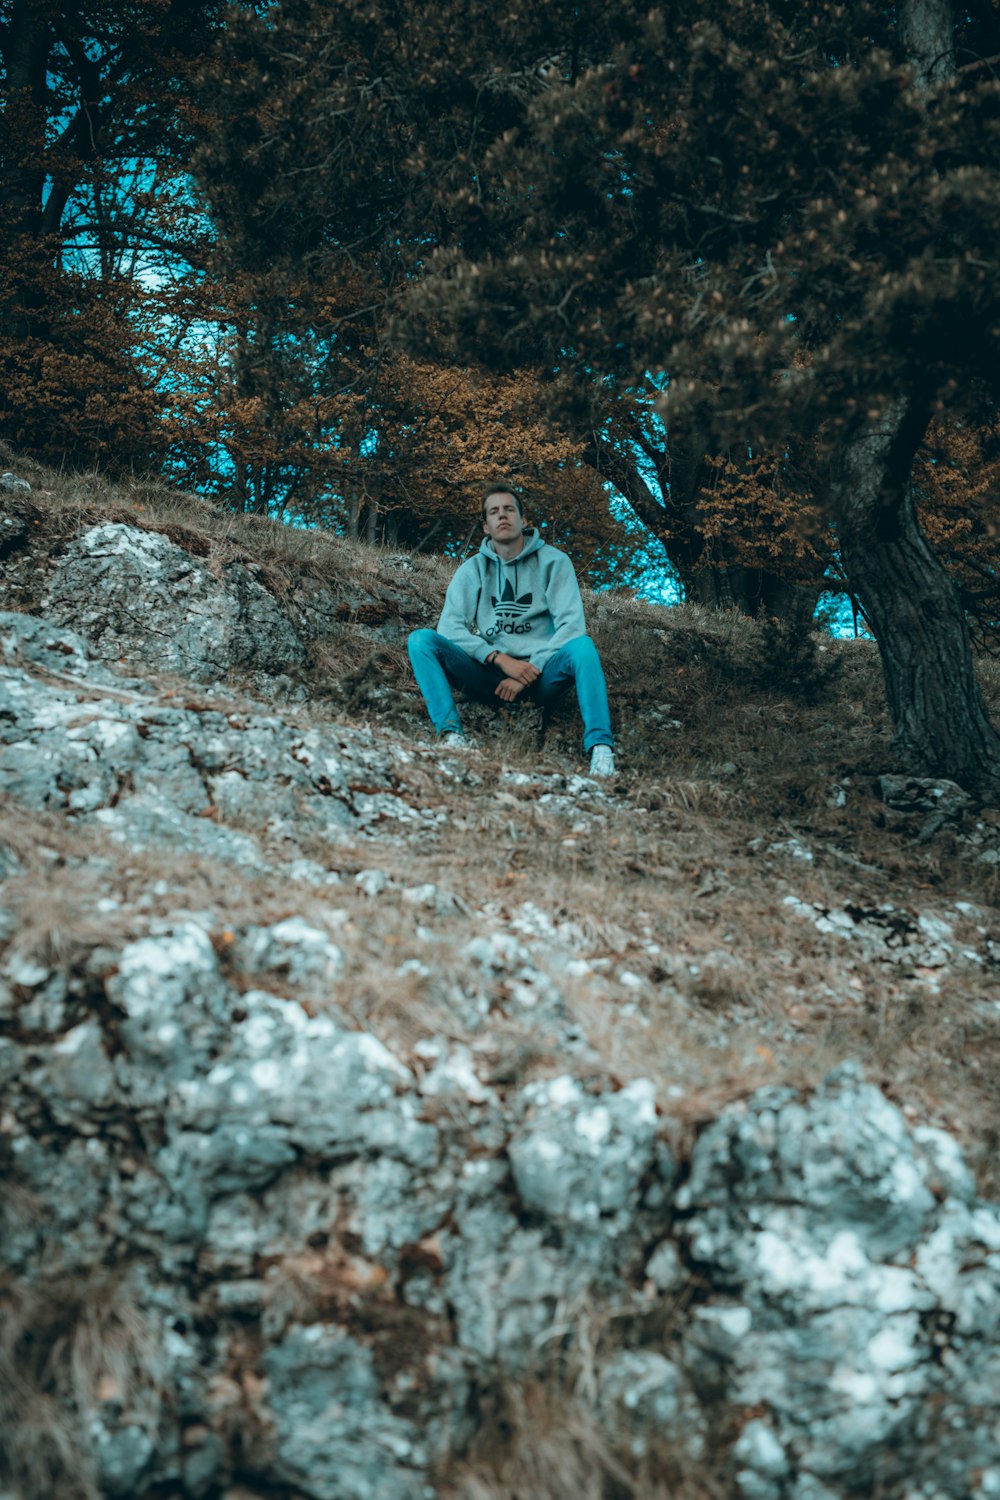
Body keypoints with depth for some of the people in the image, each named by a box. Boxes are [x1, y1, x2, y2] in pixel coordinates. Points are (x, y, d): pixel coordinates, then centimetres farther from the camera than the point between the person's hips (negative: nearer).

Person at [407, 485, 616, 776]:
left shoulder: (553, 561, 4)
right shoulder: (472, 569, 9)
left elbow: (571, 624, -7)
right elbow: (449, 628, -3)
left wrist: (530, 671, -17)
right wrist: (501, 659, -16)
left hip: (541, 674, -2)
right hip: (490, 675, 2)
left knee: (582, 645, -32)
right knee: (421, 639, -18)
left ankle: (600, 747, -42)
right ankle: (451, 732, -36)